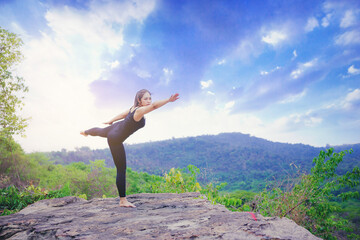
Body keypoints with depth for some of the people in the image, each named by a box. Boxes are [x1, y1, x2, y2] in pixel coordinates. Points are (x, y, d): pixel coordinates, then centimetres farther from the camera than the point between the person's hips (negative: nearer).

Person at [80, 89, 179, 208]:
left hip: (115, 127, 10)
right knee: (121, 170, -5)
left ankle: (85, 132, 80)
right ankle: (123, 200, 3)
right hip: (116, 140, -10)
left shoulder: (134, 108, -7)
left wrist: (110, 121, 26)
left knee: (101, 131, 43)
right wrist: (169, 100, -61)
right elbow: (154, 106, -52)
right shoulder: (139, 111, -34)